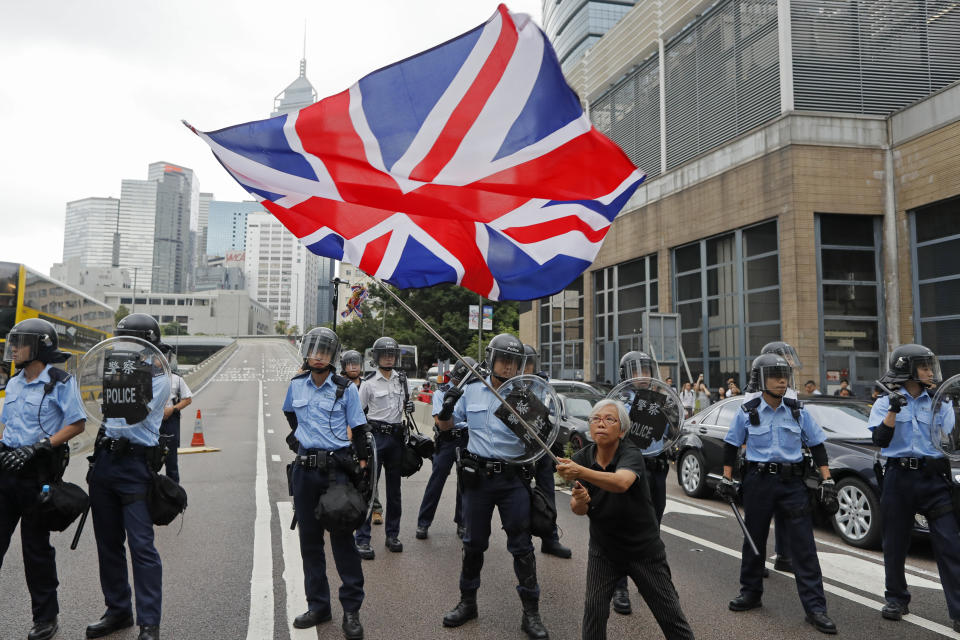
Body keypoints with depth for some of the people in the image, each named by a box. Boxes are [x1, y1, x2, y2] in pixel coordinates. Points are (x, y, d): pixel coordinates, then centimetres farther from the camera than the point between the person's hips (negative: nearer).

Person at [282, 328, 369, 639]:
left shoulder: (346, 389, -5)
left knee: (342, 537, -1)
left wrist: (362, 467, -7)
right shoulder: (296, 385, 5)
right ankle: (318, 606, 23)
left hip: (336, 468, -4)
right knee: (310, 538, 10)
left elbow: (358, 431, -3)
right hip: (304, 469, 4)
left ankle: (351, 610, 9)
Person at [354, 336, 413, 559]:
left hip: (396, 436, 5)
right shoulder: (369, 383, -5)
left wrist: (409, 405, 3)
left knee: (394, 488, 11)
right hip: (376, 436, -5)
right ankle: (362, 540, -1)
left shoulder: (401, 379, 9)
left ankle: (392, 535, 23)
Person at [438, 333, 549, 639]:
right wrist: (446, 406, -9)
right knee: (474, 542, 14)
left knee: (522, 545, 2)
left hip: (513, 478, -2)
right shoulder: (472, 391, 3)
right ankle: (467, 602, 32)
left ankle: (531, 613, 15)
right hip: (477, 476, 2)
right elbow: (446, 425, 11)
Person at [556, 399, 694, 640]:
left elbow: (621, 482, -44)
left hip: (644, 550, -3)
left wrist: (581, 472, -58)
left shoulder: (631, 454, -21)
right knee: (593, 608, -8)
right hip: (603, 550, 3)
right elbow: (577, 509, -9)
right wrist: (579, 500, -33)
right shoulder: (581, 458, -8)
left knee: (669, 611, 7)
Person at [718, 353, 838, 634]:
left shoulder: (798, 412, 1)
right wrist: (726, 479, 2)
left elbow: (817, 447, 6)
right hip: (758, 481, 0)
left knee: (803, 545, -3)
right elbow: (731, 447, 6)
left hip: (792, 481, 0)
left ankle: (814, 606, 4)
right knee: (754, 539, 11)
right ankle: (751, 593, 29)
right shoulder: (747, 413, -1)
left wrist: (827, 480, 0)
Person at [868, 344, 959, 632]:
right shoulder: (885, 403, 2)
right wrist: (893, 410, -21)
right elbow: (880, 440, -12)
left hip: (934, 477, 1)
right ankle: (897, 600, 26)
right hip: (899, 477, -1)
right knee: (895, 544, 9)